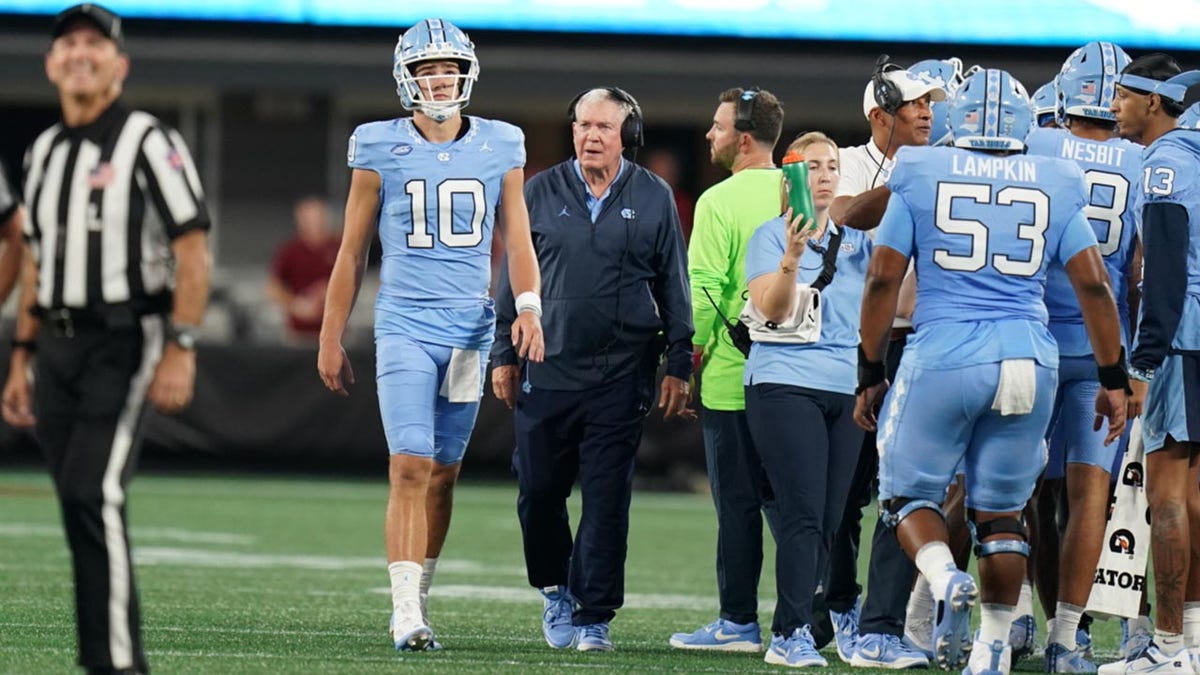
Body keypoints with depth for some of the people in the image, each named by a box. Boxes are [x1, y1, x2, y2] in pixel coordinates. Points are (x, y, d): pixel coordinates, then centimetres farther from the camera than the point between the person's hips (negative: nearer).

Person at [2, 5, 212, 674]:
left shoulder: (149, 142, -8)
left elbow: (193, 250, -11)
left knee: (94, 493, -19)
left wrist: (181, 349, -19)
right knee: (81, 507, 5)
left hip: (126, 343, -7)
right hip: (58, 346, 7)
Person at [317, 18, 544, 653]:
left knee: (443, 474, 7)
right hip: (404, 324, -3)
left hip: (470, 326, 3)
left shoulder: (499, 148, 5)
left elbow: (517, 240, 7)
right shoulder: (381, 149, 0)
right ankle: (405, 613, -16)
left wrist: (528, 305, -12)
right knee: (410, 468, -13)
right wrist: (331, 340, 6)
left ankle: (419, 598, 19)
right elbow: (352, 251, 6)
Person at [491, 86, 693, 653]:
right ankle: (555, 589, 25)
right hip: (548, 369, 1)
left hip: (621, 374, -1)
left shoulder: (653, 197, 4)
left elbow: (673, 285, 7)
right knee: (538, 490, 2)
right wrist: (504, 355, 8)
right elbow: (514, 276, 11)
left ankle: (593, 615, 3)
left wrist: (678, 367, 4)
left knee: (607, 496, -3)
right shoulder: (541, 193, 6)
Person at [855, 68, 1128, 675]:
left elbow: (882, 278, 1)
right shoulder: (1054, 185, 8)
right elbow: (1093, 285, 4)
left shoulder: (921, 176, 4)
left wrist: (870, 374, 9)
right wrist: (1114, 379, 11)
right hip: (1029, 358, 2)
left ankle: (946, 579, -18)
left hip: (943, 357, -2)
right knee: (1001, 511, 14)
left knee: (908, 493, 11)